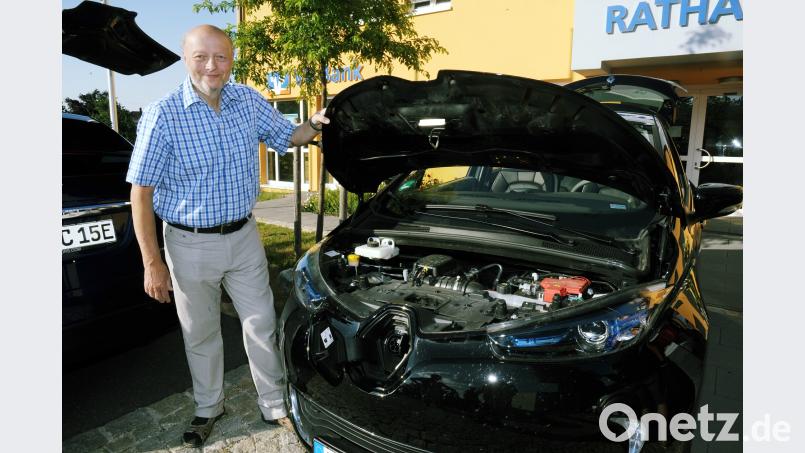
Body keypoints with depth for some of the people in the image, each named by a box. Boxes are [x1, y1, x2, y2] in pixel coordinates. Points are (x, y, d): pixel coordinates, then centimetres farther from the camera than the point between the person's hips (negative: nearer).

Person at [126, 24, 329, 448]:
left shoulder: (250, 101, -3)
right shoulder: (162, 115, -14)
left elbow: (286, 135, 12)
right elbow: (142, 192, -12)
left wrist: (313, 125, -13)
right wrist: (152, 263, -14)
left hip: (243, 236, 3)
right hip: (190, 244, -2)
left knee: (261, 325, 11)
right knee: (200, 333, 15)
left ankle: (274, 405, 30)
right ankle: (208, 408, 39)